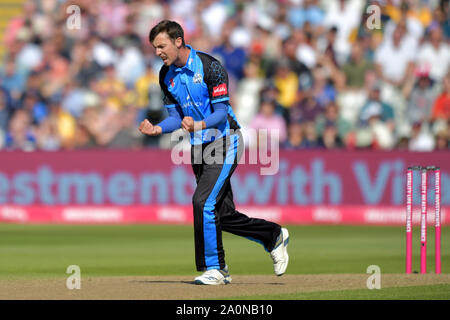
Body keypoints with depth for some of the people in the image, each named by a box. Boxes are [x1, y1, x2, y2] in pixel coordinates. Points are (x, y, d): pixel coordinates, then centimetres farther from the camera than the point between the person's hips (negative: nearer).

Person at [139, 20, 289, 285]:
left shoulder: (210, 67, -17)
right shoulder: (167, 75, 5)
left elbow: (221, 112, -19)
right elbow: (176, 115, 8)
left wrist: (199, 125, -38)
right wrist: (157, 129, -12)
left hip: (225, 143, -7)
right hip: (199, 148, 7)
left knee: (203, 202, -18)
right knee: (223, 214, 8)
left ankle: (214, 268, -8)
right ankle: (274, 236, 29)